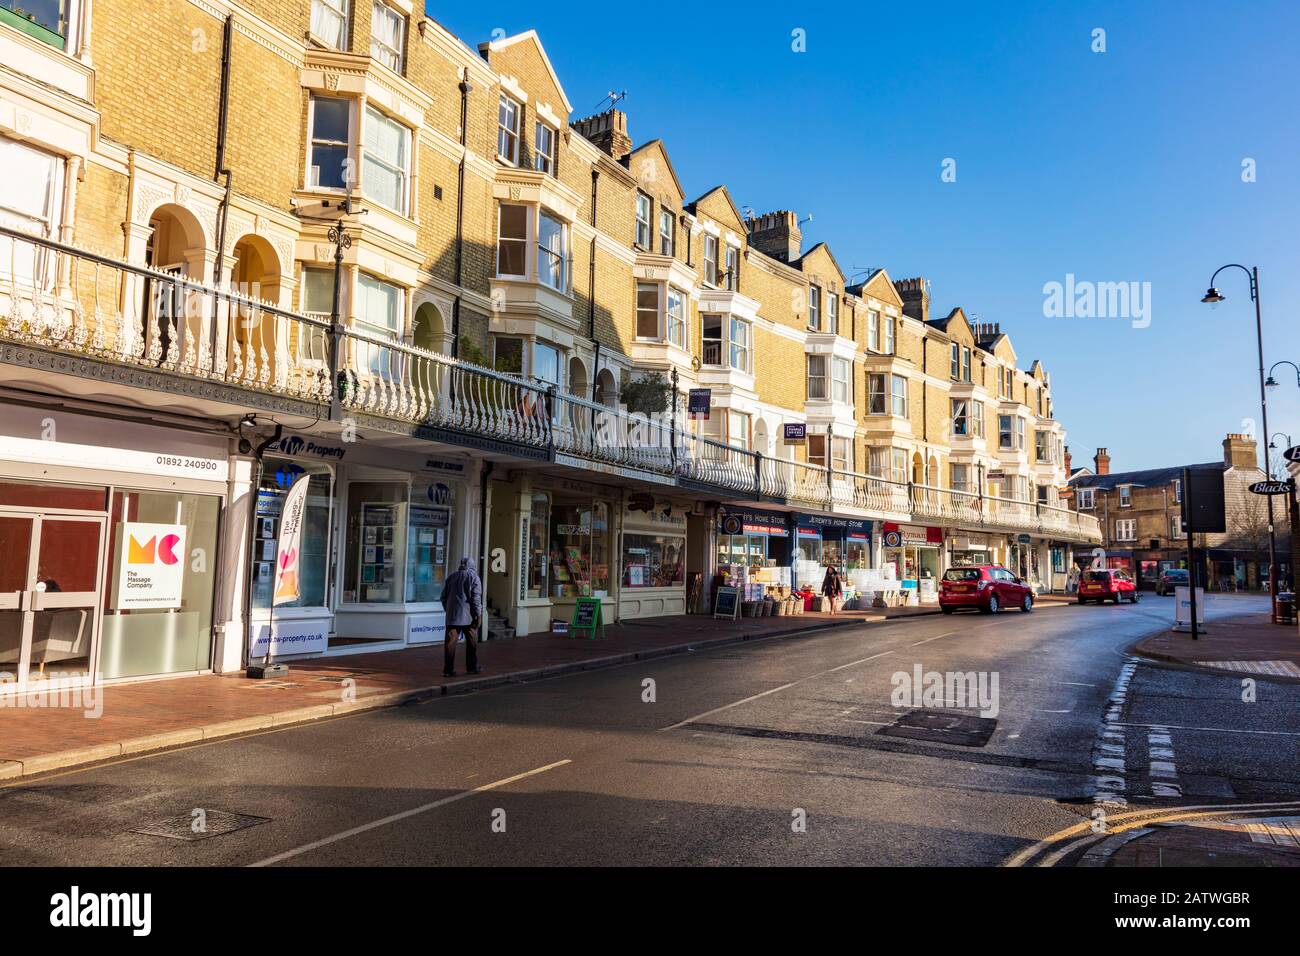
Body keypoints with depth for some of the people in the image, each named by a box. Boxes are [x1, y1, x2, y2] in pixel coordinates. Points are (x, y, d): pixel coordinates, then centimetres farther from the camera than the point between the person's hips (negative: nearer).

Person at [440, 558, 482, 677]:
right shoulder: (474, 577, -1)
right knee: (472, 642, 11)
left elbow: (444, 596, 15)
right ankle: (471, 667, 18)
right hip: (468, 616, -3)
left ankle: (448, 669, -5)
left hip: (452, 615, 3)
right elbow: (476, 597, -9)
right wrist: (477, 614, -5)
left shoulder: (452, 576, 13)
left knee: (450, 642, 0)